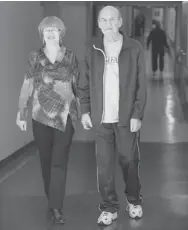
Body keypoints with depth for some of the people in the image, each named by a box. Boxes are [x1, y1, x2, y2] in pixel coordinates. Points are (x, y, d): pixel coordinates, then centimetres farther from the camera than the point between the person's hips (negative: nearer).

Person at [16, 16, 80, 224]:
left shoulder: (70, 57, 2)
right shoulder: (35, 57, 3)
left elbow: (78, 84, 6)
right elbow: (27, 86, 3)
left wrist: (82, 110, 3)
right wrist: (21, 114, 1)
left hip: (65, 115, -1)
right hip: (41, 115, 1)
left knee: (59, 161, -6)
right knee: (46, 160, 10)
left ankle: (56, 207, -5)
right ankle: (52, 200, 26)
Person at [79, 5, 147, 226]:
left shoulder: (134, 48, -3)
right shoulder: (93, 48, 2)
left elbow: (141, 84, -4)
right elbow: (84, 82, 7)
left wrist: (137, 114, -9)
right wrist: (85, 110, 1)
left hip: (127, 117, -1)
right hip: (101, 118, 2)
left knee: (129, 161, 9)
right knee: (104, 164, 5)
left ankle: (134, 201, 30)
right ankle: (109, 207, 18)